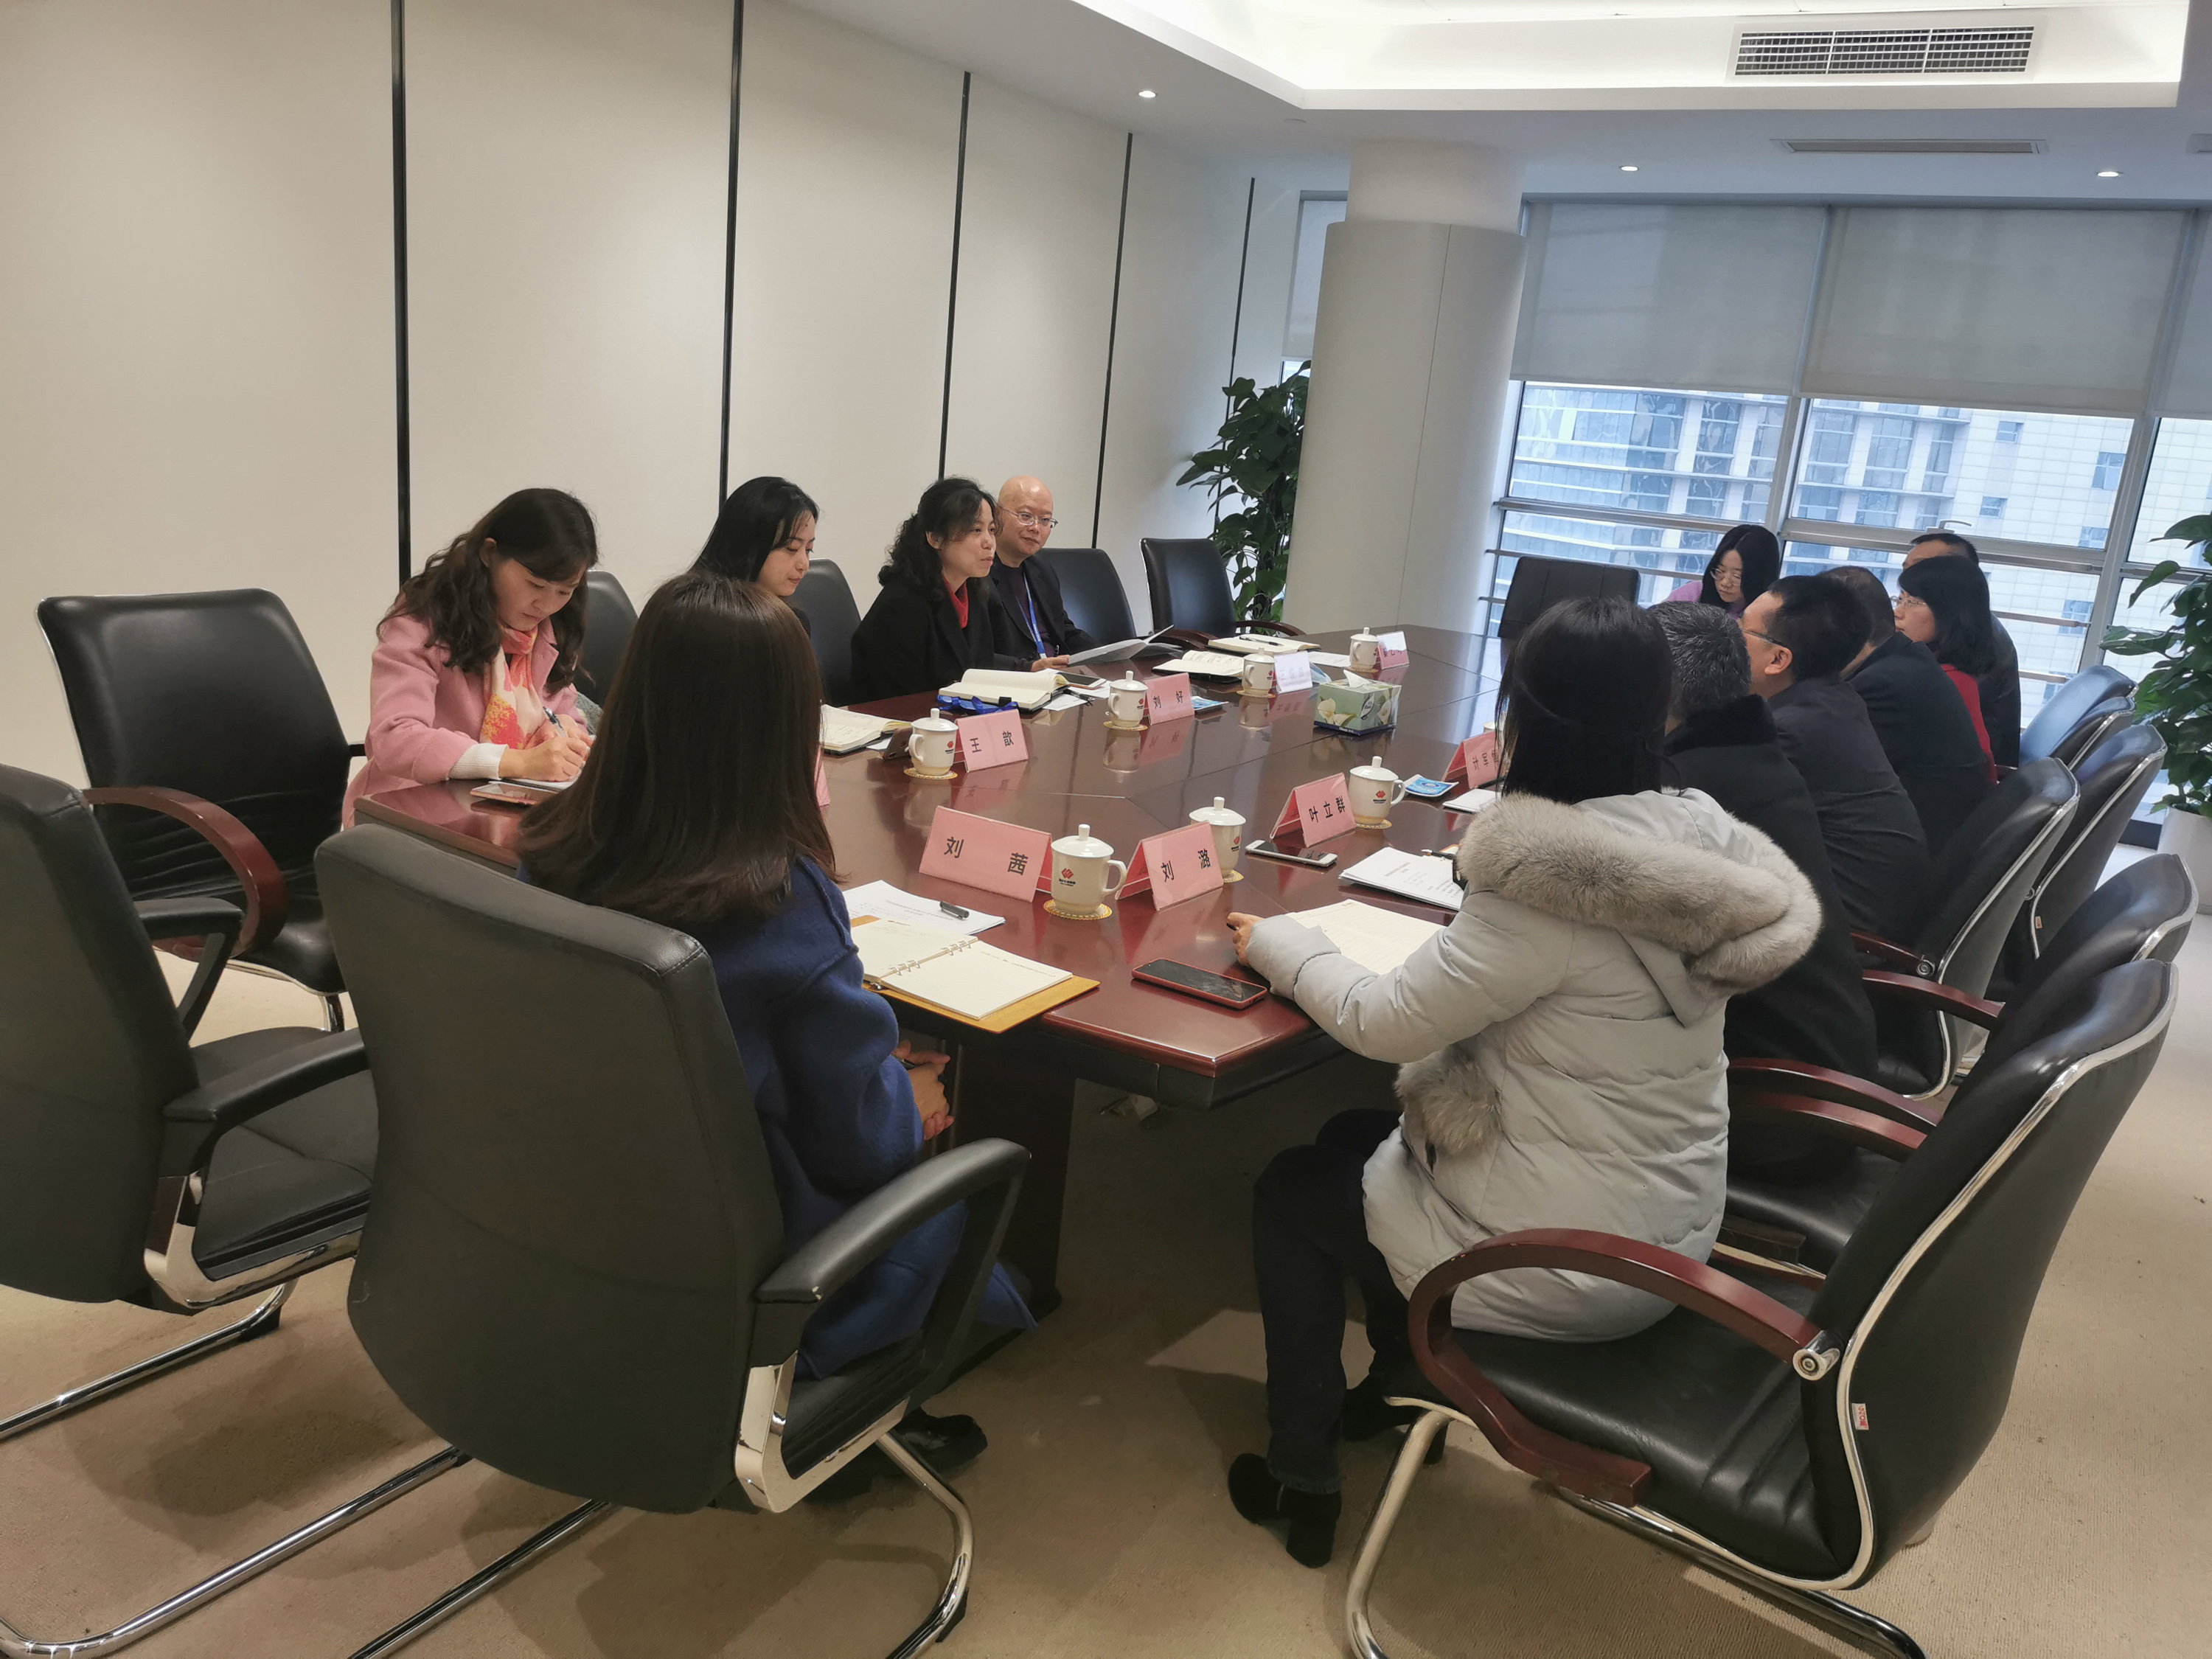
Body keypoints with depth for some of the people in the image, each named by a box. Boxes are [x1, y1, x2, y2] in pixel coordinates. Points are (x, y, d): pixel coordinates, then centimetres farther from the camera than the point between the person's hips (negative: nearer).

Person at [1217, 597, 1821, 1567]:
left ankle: (1301, 1485, 28)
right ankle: (1394, 1395, 42)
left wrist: (1279, 943, -4)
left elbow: (1382, 1022, -20)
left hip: (1566, 1267, -8)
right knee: (1357, 1140, 26)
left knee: (1287, 1194, 15)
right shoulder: (1697, 839, -5)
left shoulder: (1550, 885, -30)